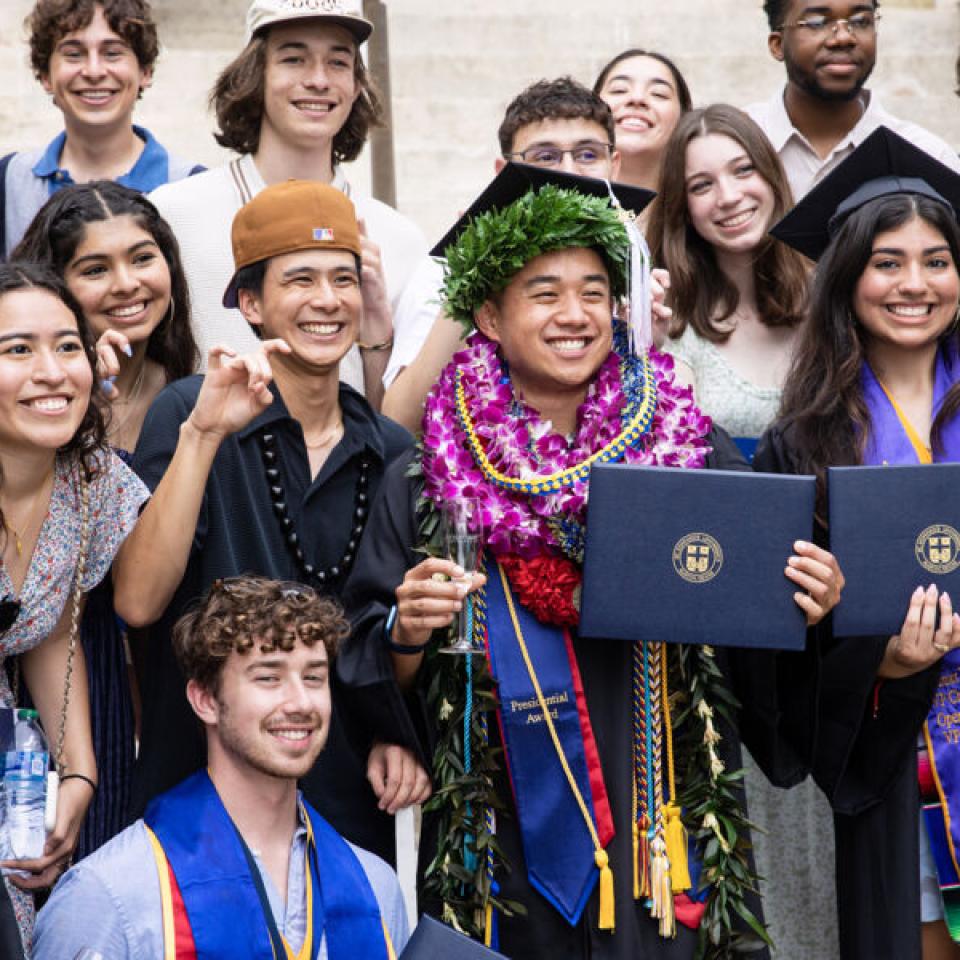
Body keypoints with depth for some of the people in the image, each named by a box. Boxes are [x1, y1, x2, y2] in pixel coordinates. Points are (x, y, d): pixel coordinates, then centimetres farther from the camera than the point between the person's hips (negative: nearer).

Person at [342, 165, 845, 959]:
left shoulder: (698, 455, 4)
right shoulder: (422, 485, 2)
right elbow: (372, 674, 1)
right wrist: (407, 635, -19)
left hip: (667, 844, 1)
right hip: (507, 856, 0)